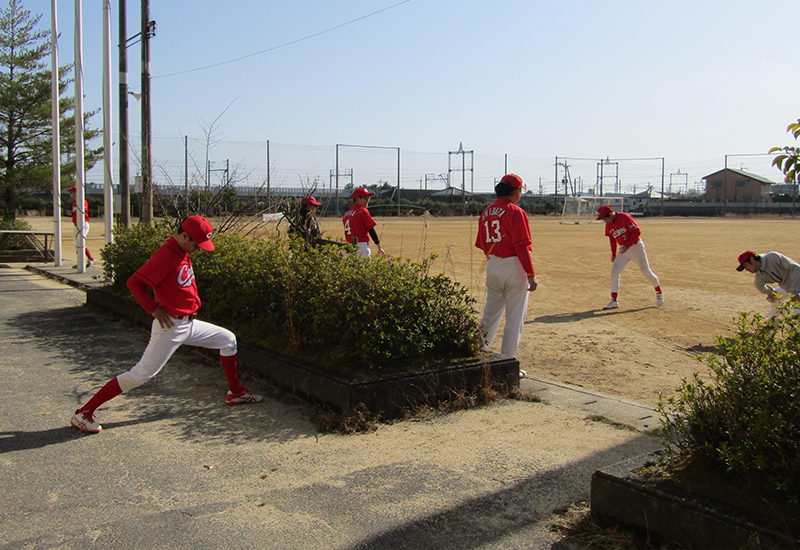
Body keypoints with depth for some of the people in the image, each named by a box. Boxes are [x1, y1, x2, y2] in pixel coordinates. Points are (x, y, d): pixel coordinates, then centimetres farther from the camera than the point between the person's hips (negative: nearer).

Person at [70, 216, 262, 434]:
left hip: (189, 323, 10)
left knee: (228, 340, 16)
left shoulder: (183, 253, 9)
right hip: (170, 326, -10)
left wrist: (194, 303, 10)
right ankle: (83, 413, -3)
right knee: (141, 374, -11)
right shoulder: (166, 255, -20)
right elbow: (134, 282, -23)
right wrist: (154, 310, -23)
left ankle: (236, 393, 28)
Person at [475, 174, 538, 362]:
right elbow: (521, 246, -17)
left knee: (490, 315, 17)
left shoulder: (486, 212, 9)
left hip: (492, 267, 7)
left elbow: (482, 244, 12)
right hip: (514, 267, -6)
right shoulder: (516, 212, -11)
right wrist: (531, 275, -16)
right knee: (515, 319, 2)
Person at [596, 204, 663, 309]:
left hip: (636, 246, -6)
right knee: (614, 272, -5)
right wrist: (613, 254, 12)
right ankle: (614, 301, -2)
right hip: (624, 250, 6)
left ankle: (659, 293, 24)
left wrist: (627, 245, -26)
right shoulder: (609, 225, 1)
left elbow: (637, 231, -22)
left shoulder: (625, 217, -19)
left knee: (646, 271, 1)